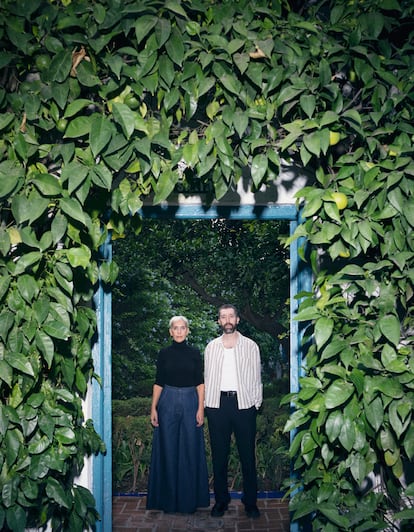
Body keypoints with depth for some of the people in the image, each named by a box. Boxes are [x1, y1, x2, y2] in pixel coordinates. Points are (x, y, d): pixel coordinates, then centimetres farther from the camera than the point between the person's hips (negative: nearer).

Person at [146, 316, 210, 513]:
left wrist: (201, 408, -6)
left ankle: (189, 499, 15)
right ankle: (169, 499, 15)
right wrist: (153, 408, -3)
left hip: (190, 402, 0)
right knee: (168, 450, 3)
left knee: (191, 450, 2)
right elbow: (158, 382, 4)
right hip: (168, 402, 0)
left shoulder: (195, 353, 3)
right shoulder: (164, 353, 3)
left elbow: (200, 382, 1)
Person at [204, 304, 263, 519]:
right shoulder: (211, 347, 8)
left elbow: (256, 378, 4)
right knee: (219, 455, 7)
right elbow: (207, 377, 10)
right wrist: (207, 403, 4)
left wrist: (256, 403, -2)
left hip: (244, 403, -1)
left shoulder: (250, 346, 3)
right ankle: (221, 499, 19)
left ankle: (250, 501, 15)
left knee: (248, 455, 3)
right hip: (218, 404, 2)